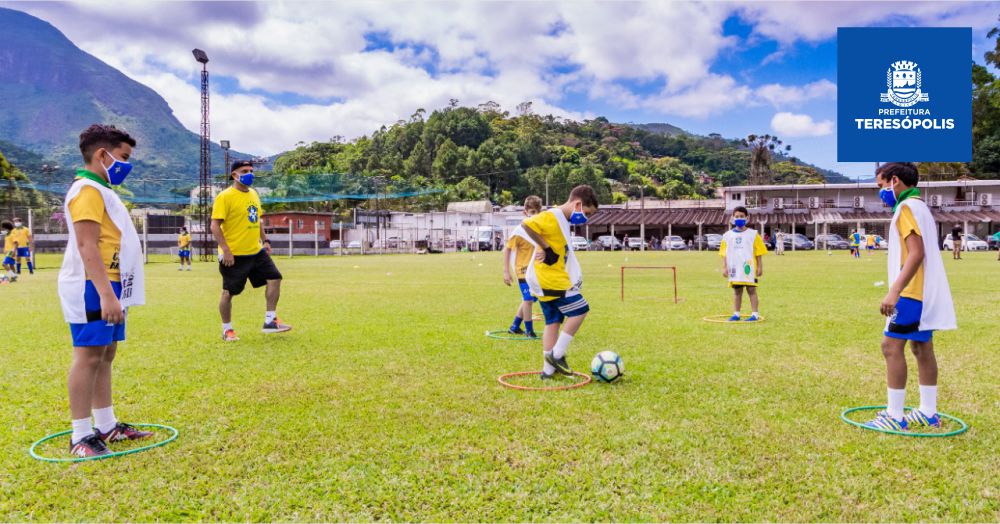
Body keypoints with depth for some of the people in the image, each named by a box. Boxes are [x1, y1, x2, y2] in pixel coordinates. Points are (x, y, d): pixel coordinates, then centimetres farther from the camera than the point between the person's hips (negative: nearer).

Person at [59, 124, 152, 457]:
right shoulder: (87, 190, -13)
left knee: (106, 354, 13)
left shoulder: (103, 190, 19)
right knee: (89, 357, -6)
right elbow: (87, 246, -22)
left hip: (110, 287, 10)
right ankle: (81, 436, 1)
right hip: (93, 289, -10)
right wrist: (105, 293, -28)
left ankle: (106, 426, 22)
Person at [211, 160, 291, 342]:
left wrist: (265, 240, 15)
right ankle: (227, 330, 19)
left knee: (274, 279, -1)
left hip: (256, 251, 7)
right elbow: (215, 226, -16)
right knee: (229, 292, 2)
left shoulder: (253, 194, 11)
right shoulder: (225, 197, -13)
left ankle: (270, 321, 6)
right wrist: (225, 250, -22)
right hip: (234, 255, -7)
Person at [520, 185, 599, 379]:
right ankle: (556, 355, 2)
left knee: (553, 321, 11)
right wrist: (546, 249, -22)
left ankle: (548, 369, 15)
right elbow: (526, 224, -27)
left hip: (547, 280, 10)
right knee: (580, 310, -4)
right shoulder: (552, 217, -15)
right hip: (550, 278, -10)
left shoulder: (562, 220, 14)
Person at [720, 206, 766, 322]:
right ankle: (736, 314, 16)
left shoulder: (753, 234, 1)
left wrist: (760, 267, -3)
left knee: (751, 290, -2)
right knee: (737, 291, 10)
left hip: (749, 268, -3)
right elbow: (724, 254, 9)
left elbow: (759, 253, 1)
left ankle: (755, 314, 0)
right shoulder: (727, 235, 8)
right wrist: (724, 267, 3)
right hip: (734, 268, 3)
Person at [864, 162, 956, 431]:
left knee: (891, 346, -9)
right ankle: (928, 413, 20)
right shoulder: (921, 207, 19)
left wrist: (894, 291, -27)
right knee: (922, 348, 13)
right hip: (926, 293, 10)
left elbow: (916, 254, -22)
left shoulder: (907, 207, -12)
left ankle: (895, 417, -7)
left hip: (912, 291, -10)